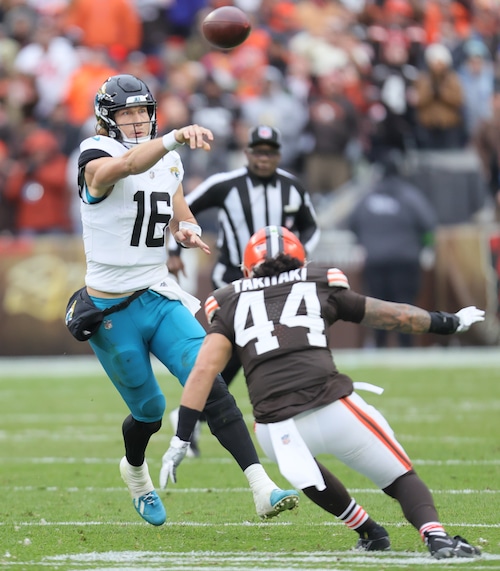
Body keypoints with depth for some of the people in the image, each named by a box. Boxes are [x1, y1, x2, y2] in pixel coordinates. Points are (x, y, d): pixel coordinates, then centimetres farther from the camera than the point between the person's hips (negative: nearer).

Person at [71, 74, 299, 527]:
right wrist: (177, 136, -55)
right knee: (149, 410, 8)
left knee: (209, 383, -16)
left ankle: (262, 487, -26)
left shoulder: (168, 162, 8)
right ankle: (135, 470, 44)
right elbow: (129, 165, -38)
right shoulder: (97, 159, -13)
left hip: (159, 297, 4)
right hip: (113, 310, -4)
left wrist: (188, 230, -2)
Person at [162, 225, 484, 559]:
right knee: (401, 478, 12)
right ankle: (435, 535, -16)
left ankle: (371, 533, 31)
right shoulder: (321, 286, 20)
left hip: (276, 431, 1)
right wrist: (453, 323, 43)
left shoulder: (232, 304, 20)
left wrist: (181, 441, 6)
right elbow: (394, 316, 29)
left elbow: (204, 370, 6)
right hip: (333, 410, -1)